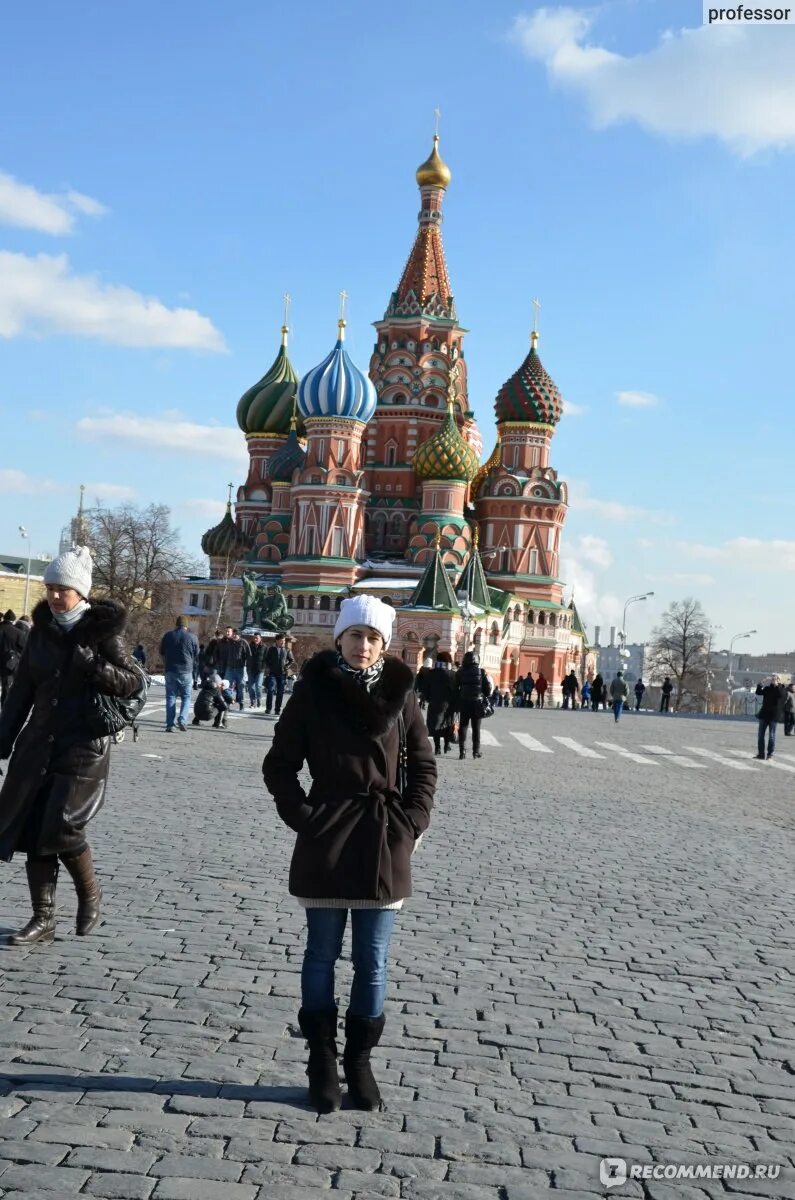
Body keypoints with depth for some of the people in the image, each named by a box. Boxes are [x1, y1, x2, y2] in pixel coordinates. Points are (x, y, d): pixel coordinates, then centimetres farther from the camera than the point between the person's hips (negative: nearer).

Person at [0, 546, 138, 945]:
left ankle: (89, 893, 16)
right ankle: (43, 918, 12)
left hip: (83, 747, -5)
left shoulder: (101, 631, -6)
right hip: (37, 744, 5)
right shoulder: (41, 630, 7)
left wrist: (91, 665, -22)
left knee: (61, 828, -11)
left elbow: (131, 681, -7)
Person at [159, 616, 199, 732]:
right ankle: (182, 719, -11)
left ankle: (170, 725, 0)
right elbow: (197, 655, 7)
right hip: (186, 671, -1)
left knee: (170, 698, 6)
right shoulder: (192, 637, 0)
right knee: (186, 697, 8)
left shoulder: (167, 636, 6)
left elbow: (162, 654, 14)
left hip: (170, 671, 1)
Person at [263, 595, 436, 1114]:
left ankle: (359, 1060, 20)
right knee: (322, 955, 8)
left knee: (373, 962, 7)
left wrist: (411, 823, -2)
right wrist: (303, 817, -8)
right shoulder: (314, 689, -3)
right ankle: (322, 1061, 19)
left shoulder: (400, 692, 1)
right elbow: (280, 764, 1)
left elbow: (423, 764, 8)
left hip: (384, 842, 1)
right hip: (327, 839, -1)